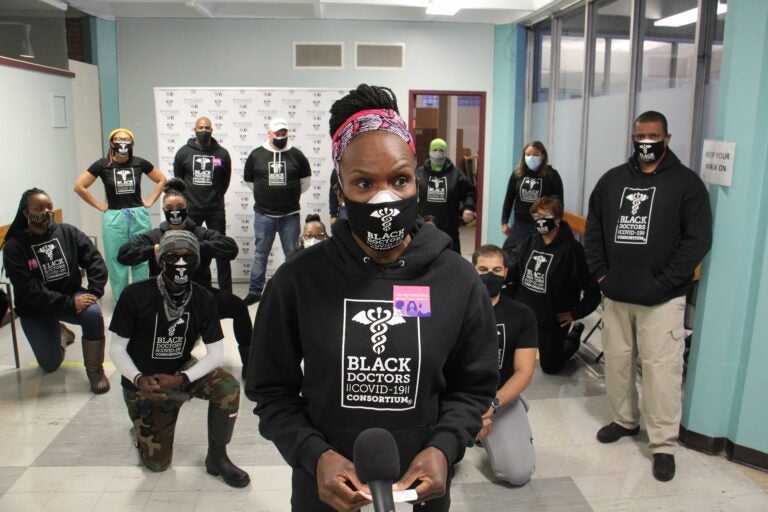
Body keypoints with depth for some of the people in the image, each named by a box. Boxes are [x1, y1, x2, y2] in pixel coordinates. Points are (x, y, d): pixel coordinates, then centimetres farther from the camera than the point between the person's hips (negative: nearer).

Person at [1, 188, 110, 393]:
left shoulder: (68, 232, -6)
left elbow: (95, 260, -8)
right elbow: (28, 290, -23)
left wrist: (94, 292, -24)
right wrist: (69, 304, -31)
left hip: (71, 295, 1)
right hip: (35, 309, -1)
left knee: (93, 313, -32)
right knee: (50, 365, 1)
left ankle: (95, 370, -13)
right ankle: (58, 334, 36)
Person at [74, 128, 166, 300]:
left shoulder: (140, 163, 0)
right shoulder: (102, 165, -4)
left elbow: (161, 180, 13)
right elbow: (79, 186, -1)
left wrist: (151, 201, 6)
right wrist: (98, 205, -2)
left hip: (139, 216, 1)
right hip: (114, 218, -1)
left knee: (142, 260, 7)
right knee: (117, 261, 5)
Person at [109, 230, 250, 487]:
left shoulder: (203, 299, -14)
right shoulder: (136, 295, -20)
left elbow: (216, 352, -14)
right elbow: (117, 348, -12)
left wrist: (182, 380, -29)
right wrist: (138, 380, -29)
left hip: (181, 371, 2)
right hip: (144, 383, -2)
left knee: (228, 386, -28)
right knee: (157, 462, 0)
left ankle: (217, 457, -7)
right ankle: (144, 423, 33)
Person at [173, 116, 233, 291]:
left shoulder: (222, 153, -1)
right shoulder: (184, 152, 0)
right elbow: (177, 179, 10)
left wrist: (215, 197, 11)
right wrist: (187, 198, 10)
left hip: (216, 210, -1)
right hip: (191, 209, 1)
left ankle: (226, 292, 11)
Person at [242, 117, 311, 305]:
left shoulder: (296, 155, 0)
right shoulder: (256, 154, -1)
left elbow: (305, 179, 12)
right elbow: (248, 180, 12)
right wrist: (264, 194, 13)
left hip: (290, 215, 0)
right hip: (263, 214, 0)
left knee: (292, 254, 7)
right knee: (260, 254, 9)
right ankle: (255, 291, 18)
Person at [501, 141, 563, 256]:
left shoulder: (552, 175, -5)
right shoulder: (517, 174, 4)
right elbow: (509, 199, 9)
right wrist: (504, 222, 8)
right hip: (520, 223, 3)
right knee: (511, 254, 5)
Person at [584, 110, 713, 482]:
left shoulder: (686, 182, -2)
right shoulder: (612, 180, 9)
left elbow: (698, 240, -8)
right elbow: (593, 229, 13)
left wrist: (663, 283, -13)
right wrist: (600, 273, 3)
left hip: (661, 298, -4)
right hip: (615, 294, 4)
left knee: (661, 369, -2)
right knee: (616, 360, 14)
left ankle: (663, 444, 10)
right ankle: (625, 420, 33)